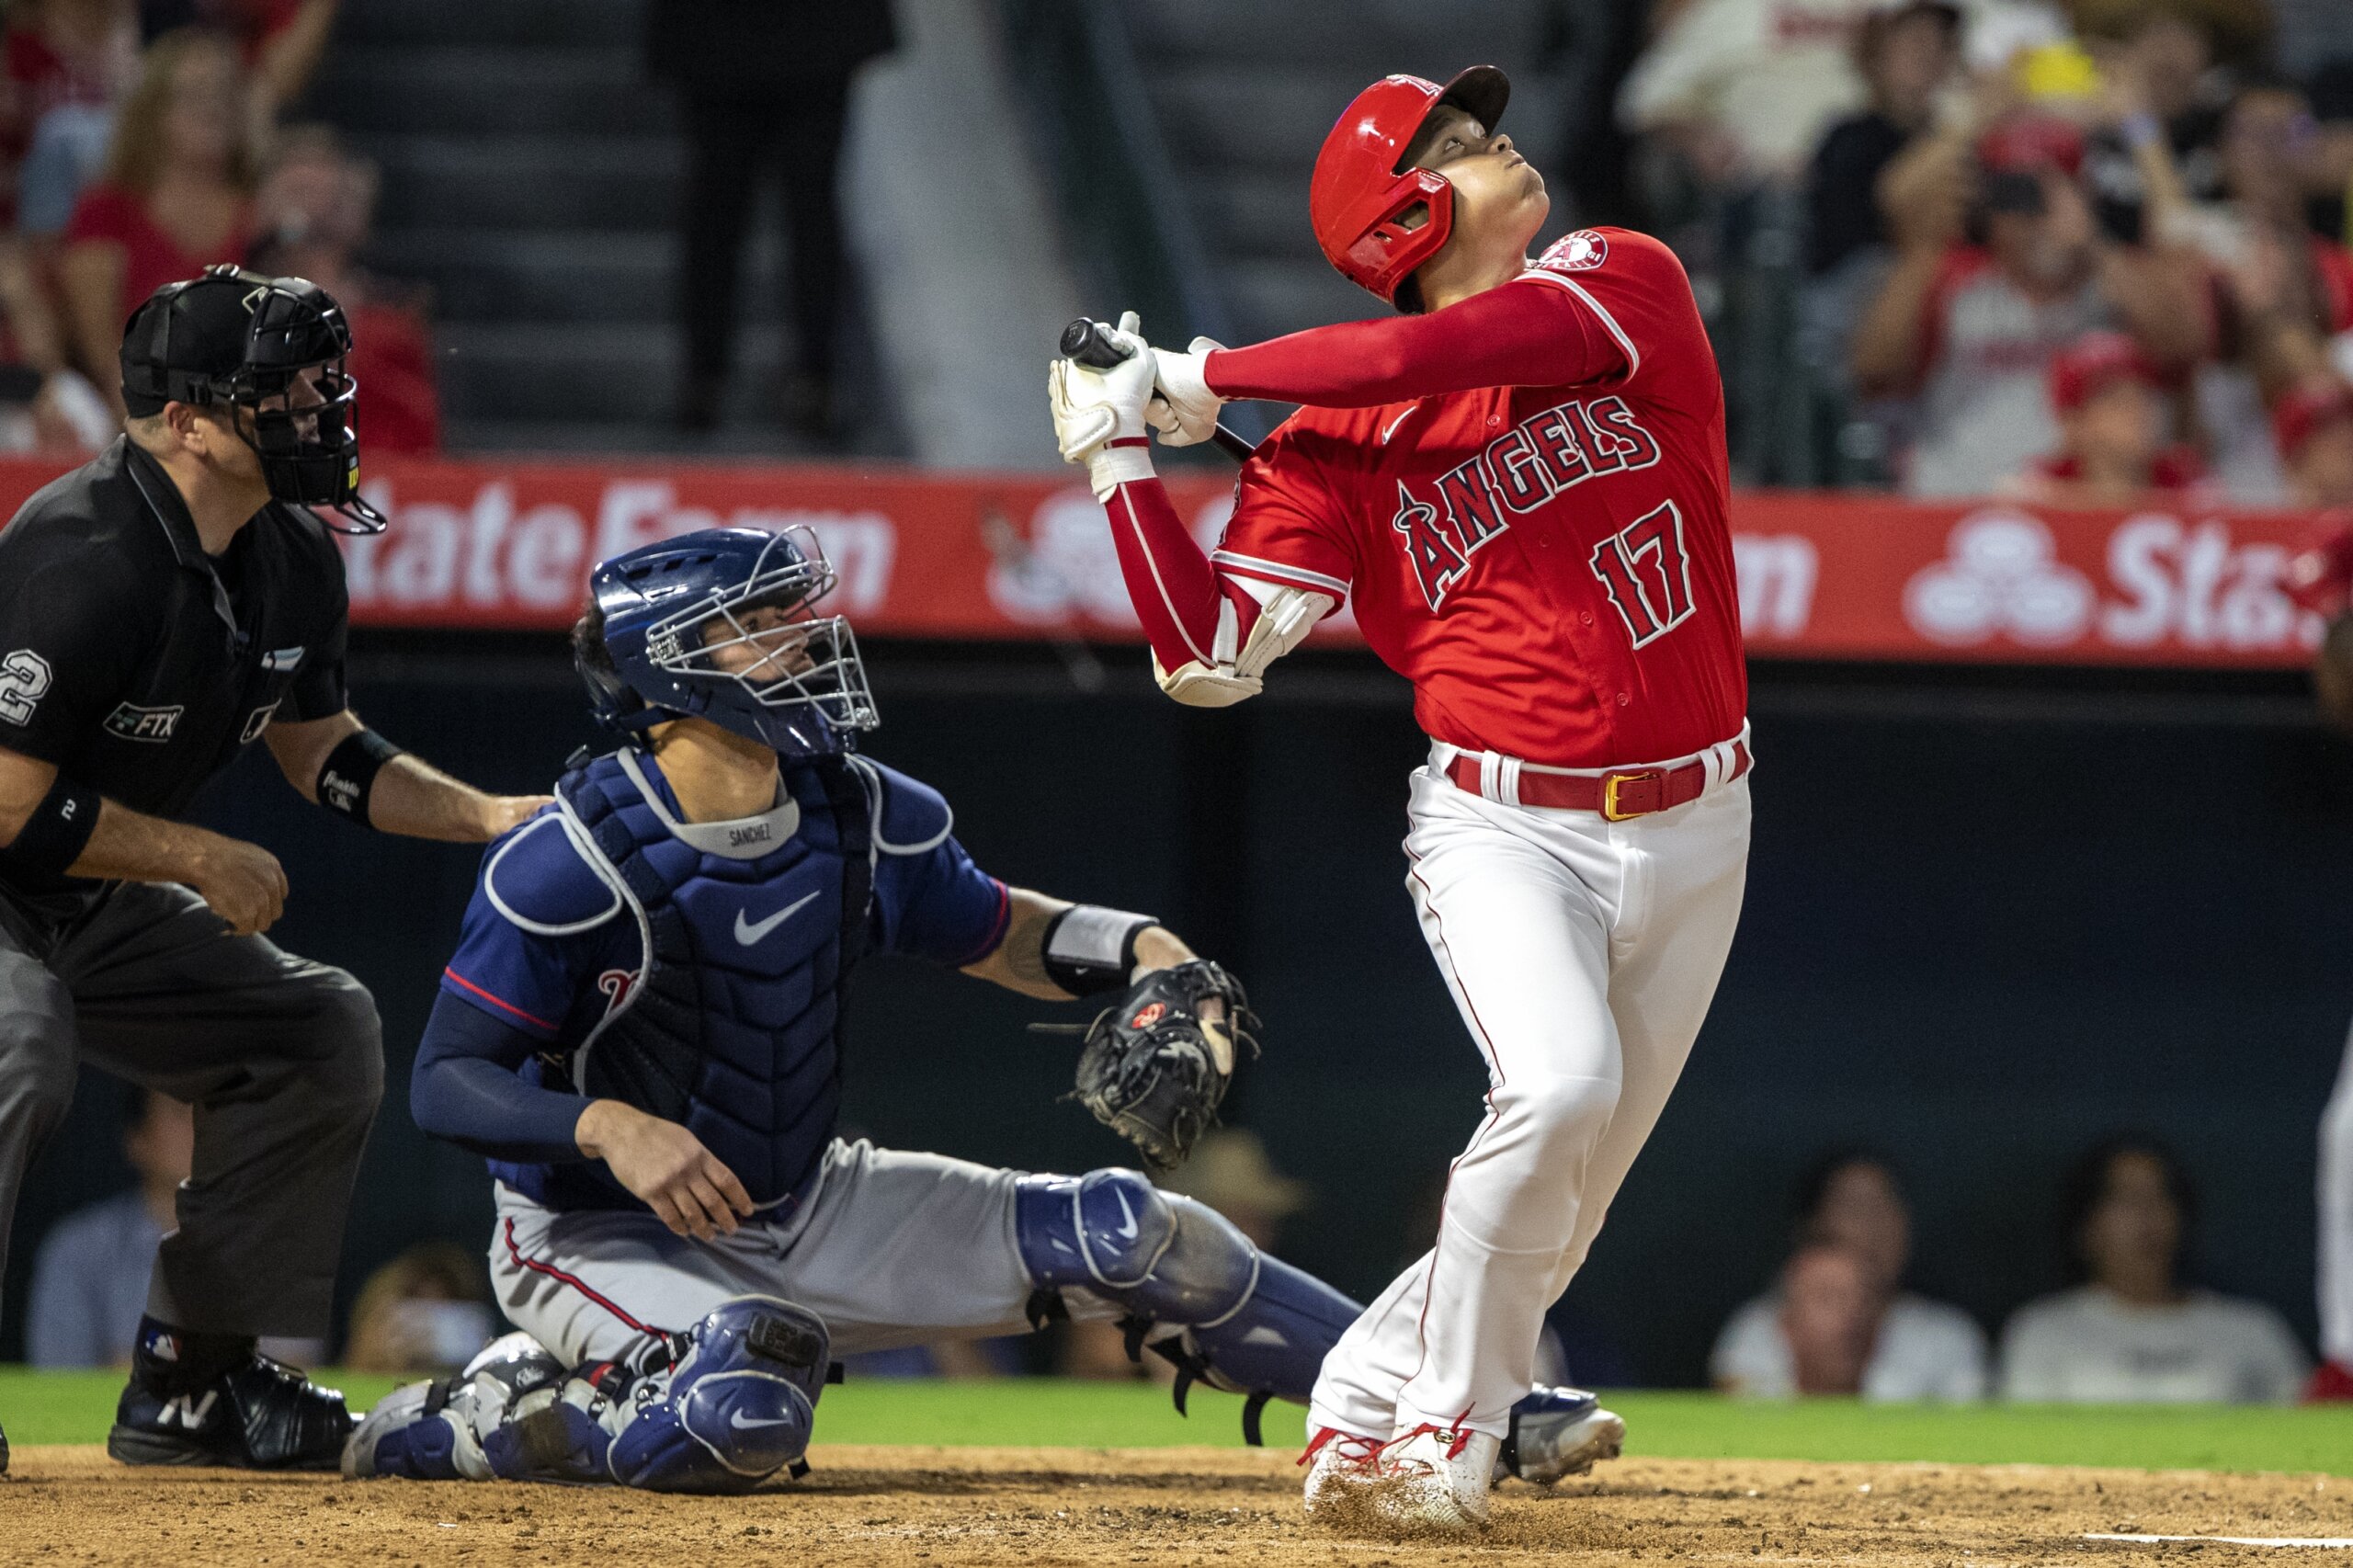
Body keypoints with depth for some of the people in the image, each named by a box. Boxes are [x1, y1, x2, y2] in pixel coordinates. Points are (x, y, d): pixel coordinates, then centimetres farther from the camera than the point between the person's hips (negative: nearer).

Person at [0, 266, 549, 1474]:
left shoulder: (290, 557, 1)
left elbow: (320, 750, 15)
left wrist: (496, 817, 2)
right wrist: (206, 862, -20)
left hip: (99, 913, 10)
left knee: (323, 1031, 10)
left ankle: (190, 1379, 13)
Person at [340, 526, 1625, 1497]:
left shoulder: (861, 818, -5)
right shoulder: (570, 861, -22)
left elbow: (996, 934, 13)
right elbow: (447, 1082, -20)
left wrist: (1136, 947, -7)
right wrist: (610, 1128, -37)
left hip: (806, 1209, 6)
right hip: (602, 1241, -6)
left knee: (1127, 1238, -3)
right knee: (743, 1414, -39)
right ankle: (478, 1423, -11)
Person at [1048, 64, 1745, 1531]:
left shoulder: (1625, 282, -1)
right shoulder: (1337, 441, -3)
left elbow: (1478, 346, -20)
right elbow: (1207, 654, -7)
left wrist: (1207, 377, -11)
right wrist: (1120, 452, -8)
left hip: (1694, 836, 3)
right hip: (1504, 827, -3)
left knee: (1557, 1208, 7)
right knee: (1557, 1083, -29)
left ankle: (1361, 1425, 24)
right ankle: (1445, 1430, -13)